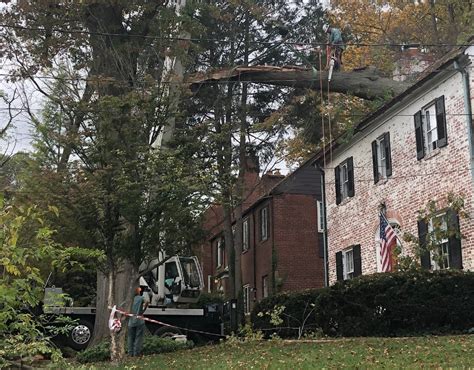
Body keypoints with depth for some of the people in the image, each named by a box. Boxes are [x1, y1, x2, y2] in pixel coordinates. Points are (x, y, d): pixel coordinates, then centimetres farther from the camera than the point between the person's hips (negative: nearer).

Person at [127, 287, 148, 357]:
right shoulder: (141, 298, -2)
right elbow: (146, 302, -23)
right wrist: (143, 311, -12)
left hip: (131, 321, 4)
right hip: (139, 321, -4)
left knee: (131, 337, 12)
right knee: (138, 337, 2)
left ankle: (130, 353, 13)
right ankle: (136, 353, 0)